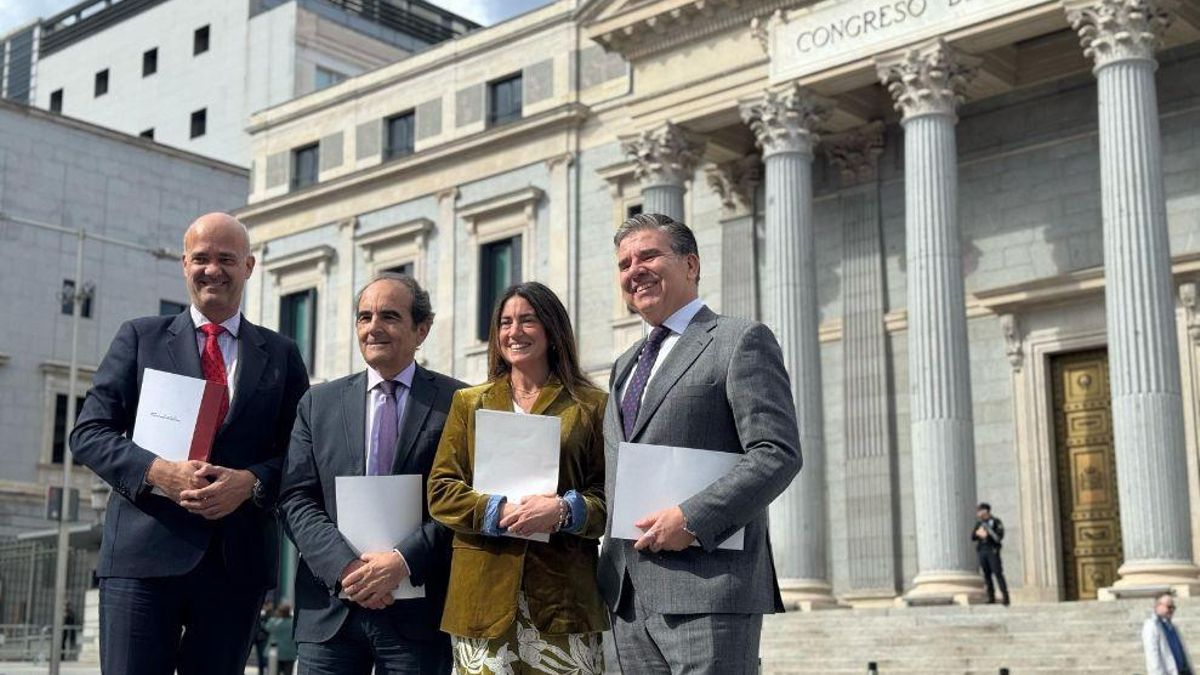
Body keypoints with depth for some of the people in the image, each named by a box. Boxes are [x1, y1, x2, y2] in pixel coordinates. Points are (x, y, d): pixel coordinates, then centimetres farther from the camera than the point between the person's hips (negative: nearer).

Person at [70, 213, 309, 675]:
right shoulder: (140, 337, 9)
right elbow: (88, 433, 4)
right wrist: (157, 471, -14)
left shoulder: (280, 355, 12)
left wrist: (251, 482, -13)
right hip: (144, 553, -1)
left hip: (238, 561, 1)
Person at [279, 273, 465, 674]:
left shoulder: (457, 402, 2)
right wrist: (343, 566, -10)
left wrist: (404, 560, -15)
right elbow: (295, 499, 4)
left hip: (418, 611, -2)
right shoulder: (318, 403, 11)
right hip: (329, 607, 2)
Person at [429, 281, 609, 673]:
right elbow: (440, 491, 8)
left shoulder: (590, 405, 10)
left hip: (562, 593, -1)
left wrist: (564, 510, -15)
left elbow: (609, 494, 5)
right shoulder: (469, 402, 16)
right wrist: (498, 511, -9)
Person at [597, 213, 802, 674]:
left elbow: (778, 454, -11)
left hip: (708, 588, -7)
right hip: (629, 597, 7)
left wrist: (693, 518, -18)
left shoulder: (741, 341, -1)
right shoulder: (626, 365, 23)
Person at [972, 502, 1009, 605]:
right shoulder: (979, 523, 15)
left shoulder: (995, 522, 0)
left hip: (992, 550, -5)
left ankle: (1005, 597, -10)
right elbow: (972, 537, 11)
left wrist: (988, 533, -21)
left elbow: (999, 535, -11)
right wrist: (977, 533, -10)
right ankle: (991, 598, 8)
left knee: (998, 573, -11)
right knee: (987, 575, 4)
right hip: (982, 551, 5)